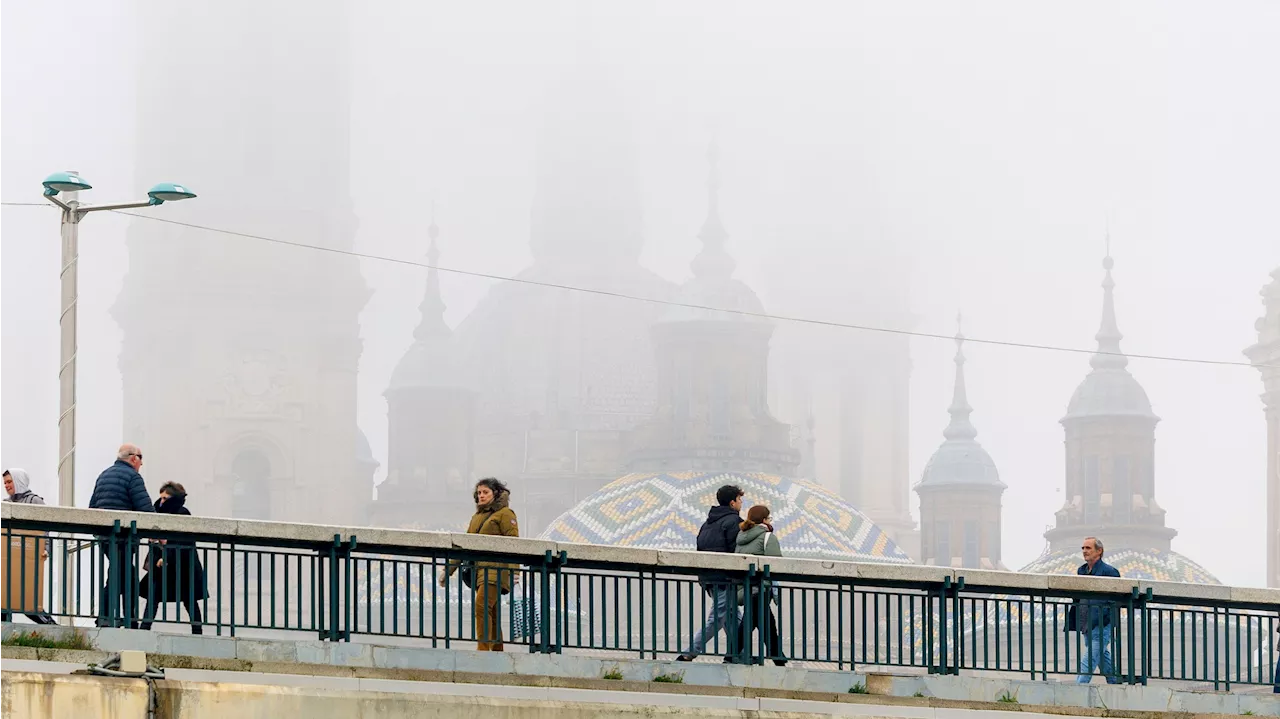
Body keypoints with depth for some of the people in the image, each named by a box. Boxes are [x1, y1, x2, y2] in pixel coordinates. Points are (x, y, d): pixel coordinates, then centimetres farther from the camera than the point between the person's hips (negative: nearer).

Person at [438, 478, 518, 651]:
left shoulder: (505, 514, 1)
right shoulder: (477, 517, 23)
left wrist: (513, 571, -18)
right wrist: (449, 568, 21)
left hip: (495, 570, -7)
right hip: (479, 570, 7)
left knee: (482, 606, -21)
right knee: (491, 613, 6)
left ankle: (483, 648, -25)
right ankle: (497, 651, 8)